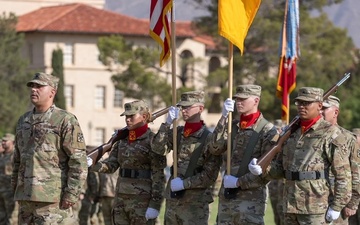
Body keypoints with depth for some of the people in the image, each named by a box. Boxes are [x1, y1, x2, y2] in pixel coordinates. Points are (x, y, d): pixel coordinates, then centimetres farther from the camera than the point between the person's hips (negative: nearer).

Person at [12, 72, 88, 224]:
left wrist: (71, 194, -17)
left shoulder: (65, 121, -7)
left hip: (52, 199, -7)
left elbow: (79, 162, -12)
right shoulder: (24, 121, 15)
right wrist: (15, 189, 18)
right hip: (25, 198, 7)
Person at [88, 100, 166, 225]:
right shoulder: (123, 139, 11)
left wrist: (155, 205, -18)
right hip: (121, 198, 7)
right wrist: (93, 165, -13)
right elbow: (111, 165, 7)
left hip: (142, 200, -7)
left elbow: (159, 176, -13)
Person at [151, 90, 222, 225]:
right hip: (172, 199, 6)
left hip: (195, 203, -6)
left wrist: (184, 183, -16)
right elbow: (158, 148, -7)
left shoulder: (209, 138, -8)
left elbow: (210, 175, -11)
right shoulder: (177, 132, 8)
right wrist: (167, 124, -16)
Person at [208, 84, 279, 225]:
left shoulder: (268, 131, -6)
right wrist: (223, 117, -9)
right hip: (226, 197, 6)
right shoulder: (233, 126, 13)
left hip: (252, 198, -6)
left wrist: (239, 182, -12)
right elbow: (215, 149, -2)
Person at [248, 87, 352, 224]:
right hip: (290, 207, 7)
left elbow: (343, 173, -9)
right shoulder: (293, 132, 16)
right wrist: (262, 170, -3)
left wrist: (337, 206, -13)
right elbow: (280, 167, 18)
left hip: (315, 207, -7)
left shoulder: (331, 133, -5)